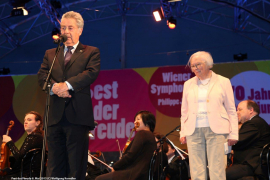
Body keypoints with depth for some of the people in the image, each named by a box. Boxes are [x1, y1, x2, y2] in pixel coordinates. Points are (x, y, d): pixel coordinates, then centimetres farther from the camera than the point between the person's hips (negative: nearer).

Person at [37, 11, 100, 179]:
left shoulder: (91, 52, 10)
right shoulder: (50, 54, 20)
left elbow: (91, 73, -8)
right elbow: (42, 75, 6)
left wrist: (67, 85, -19)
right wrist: (54, 87, -15)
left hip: (78, 115, -3)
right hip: (55, 116, 4)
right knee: (54, 166, 4)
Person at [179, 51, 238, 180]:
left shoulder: (223, 82, 7)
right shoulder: (188, 84, 15)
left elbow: (231, 110, 6)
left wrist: (233, 134, -1)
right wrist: (183, 133, 8)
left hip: (215, 130, -3)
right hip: (194, 131, 3)